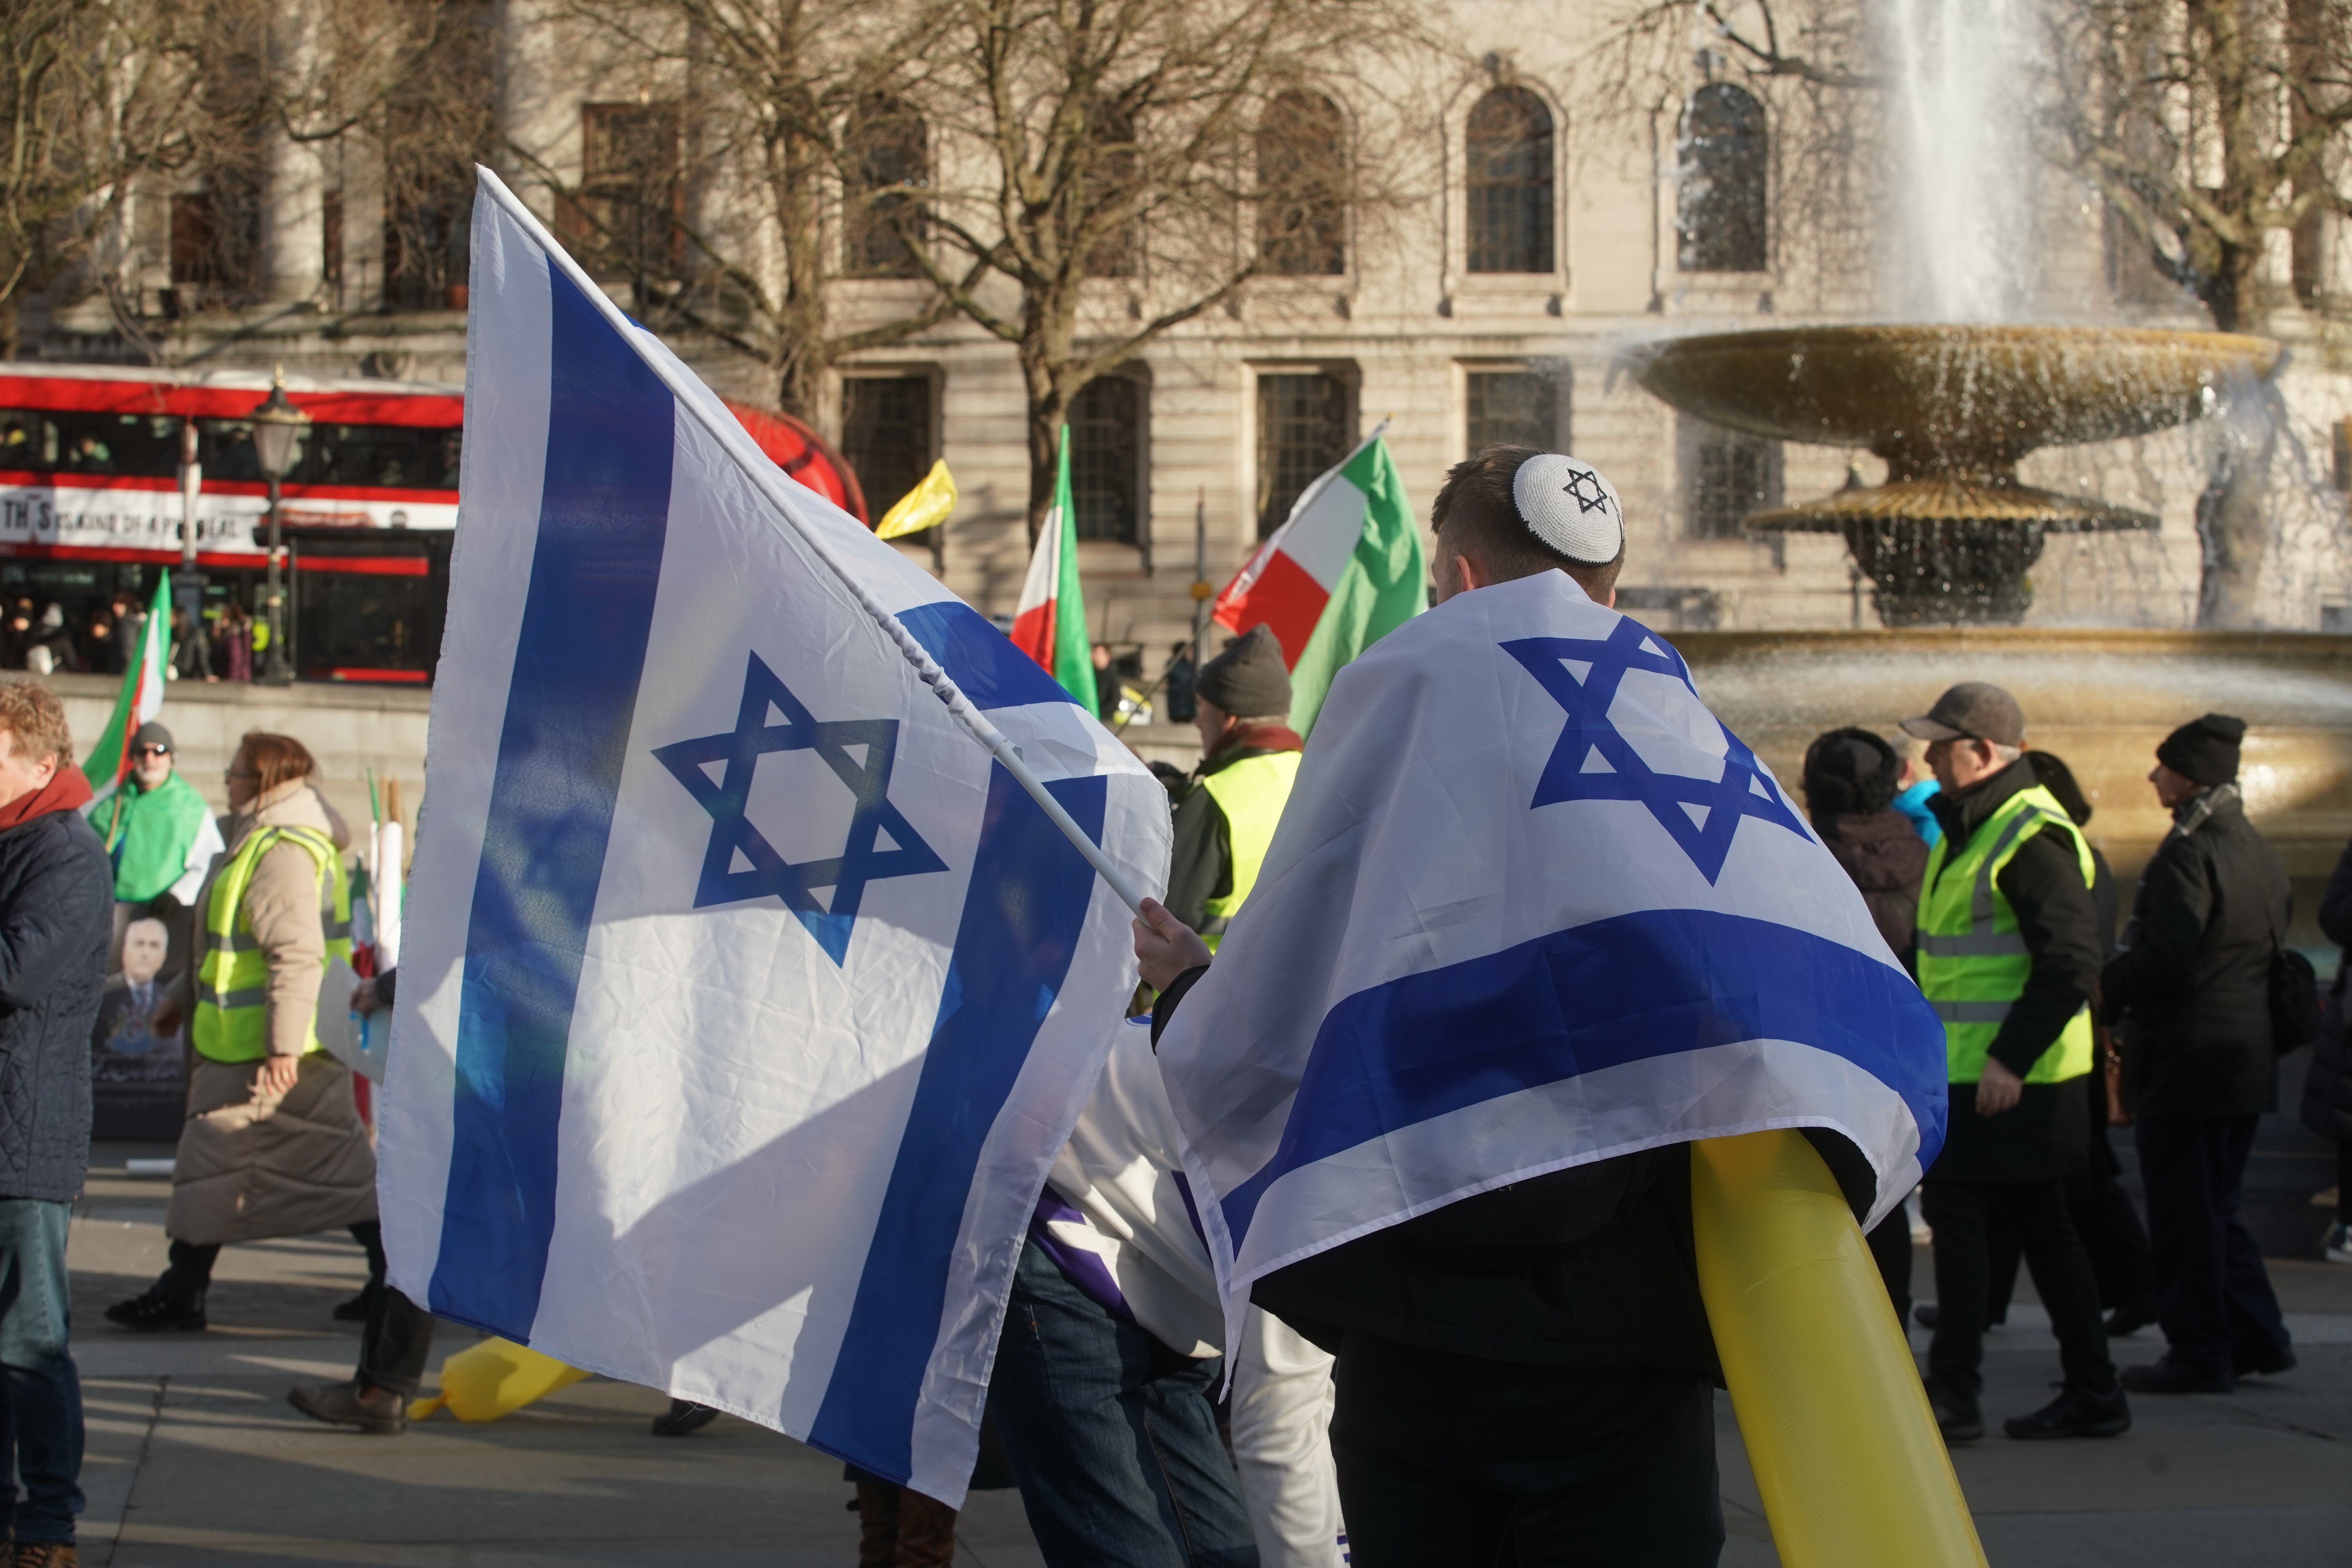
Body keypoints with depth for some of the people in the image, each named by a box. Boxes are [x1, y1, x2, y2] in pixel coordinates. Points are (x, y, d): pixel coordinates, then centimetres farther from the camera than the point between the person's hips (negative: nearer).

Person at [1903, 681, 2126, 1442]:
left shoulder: (2032, 836, -17)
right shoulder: (1969, 827, 15)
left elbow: (2071, 960, -22)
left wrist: (2010, 1058, -25)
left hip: (2009, 1075, -10)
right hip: (1971, 1067, 10)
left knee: (1956, 1210, -7)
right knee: (2040, 1223, 11)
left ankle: (1952, 1396, -3)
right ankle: (2092, 1393, 16)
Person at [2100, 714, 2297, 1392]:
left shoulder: (2189, 853, -17)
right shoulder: (2259, 850, 12)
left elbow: (2164, 957, -25)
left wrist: (2106, 990, -8)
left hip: (2184, 1057, -9)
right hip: (2247, 1055, 9)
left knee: (2183, 1214, -2)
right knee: (2215, 1209, 18)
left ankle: (2198, 1354, 2)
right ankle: (2256, 1337, 18)